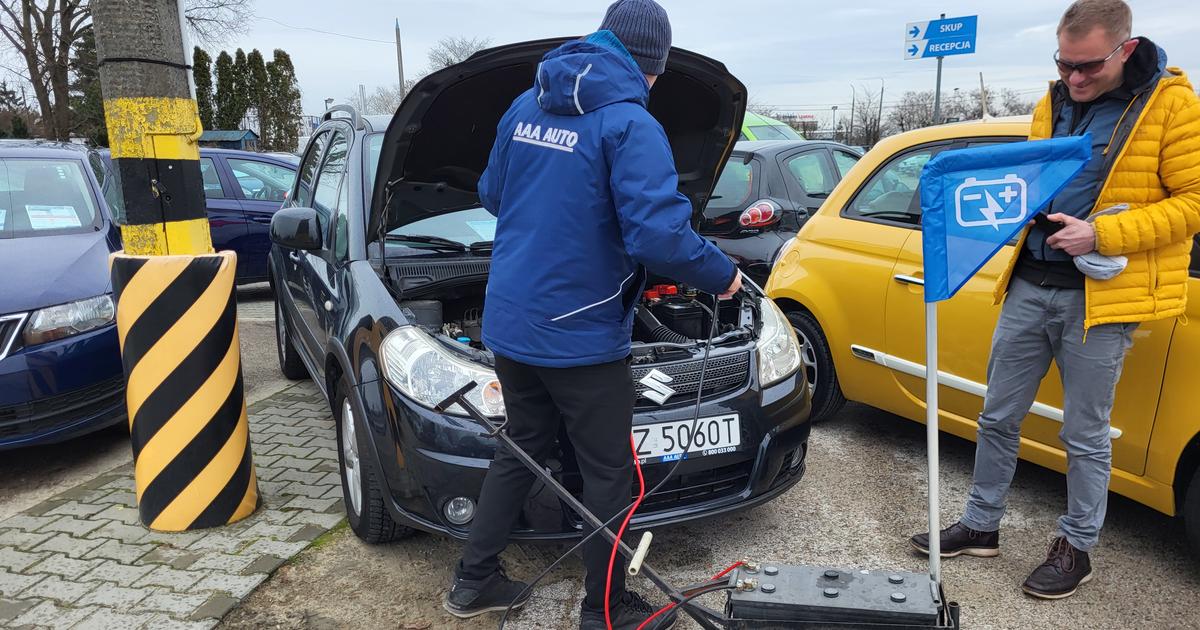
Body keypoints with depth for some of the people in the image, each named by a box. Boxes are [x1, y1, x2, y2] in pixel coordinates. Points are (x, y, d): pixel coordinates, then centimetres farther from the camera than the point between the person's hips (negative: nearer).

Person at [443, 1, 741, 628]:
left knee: (521, 447, 24)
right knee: (608, 471, 10)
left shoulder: (525, 106, 8)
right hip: (578, 335, -7)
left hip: (507, 321, 8)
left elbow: (492, 194, 19)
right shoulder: (629, 124, -15)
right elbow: (661, 236, -25)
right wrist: (722, 276, -7)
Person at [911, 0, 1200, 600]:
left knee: (1084, 436, 7)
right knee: (998, 418, 11)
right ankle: (980, 526, 27)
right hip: (1030, 284, 5)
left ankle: (1077, 547, 27)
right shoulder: (1052, 104, 10)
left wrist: (1102, 235, -20)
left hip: (1100, 296, -5)